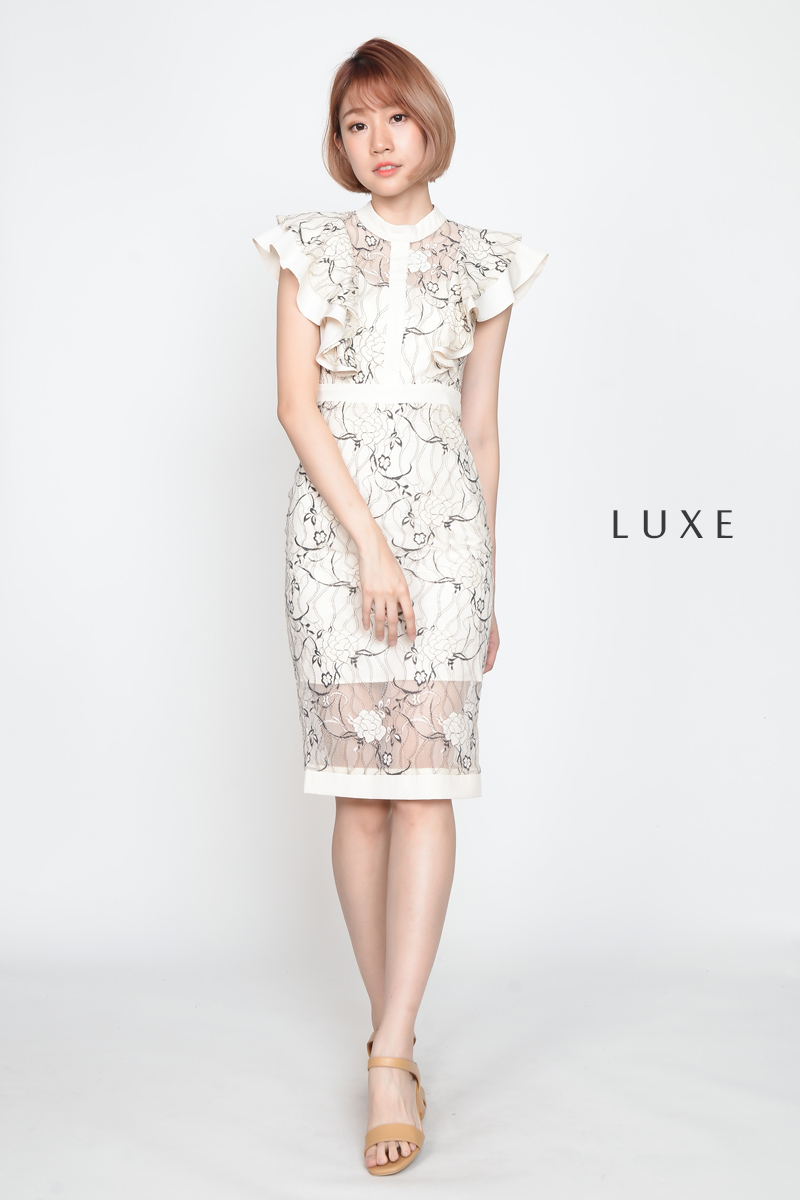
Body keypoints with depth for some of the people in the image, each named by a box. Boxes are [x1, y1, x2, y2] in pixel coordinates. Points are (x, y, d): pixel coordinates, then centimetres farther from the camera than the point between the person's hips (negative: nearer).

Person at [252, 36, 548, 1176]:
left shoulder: (481, 262, 13)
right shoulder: (312, 249, 9)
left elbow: (483, 430, 15)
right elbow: (295, 402, -1)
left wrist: (488, 584, 14)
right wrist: (369, 541, -13)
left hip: (445, 521, 0)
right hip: (333, 522, 0)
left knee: (425, 778, -10)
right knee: (360, 784, 0)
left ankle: (390, 1058, -10)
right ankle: (394, 1035, 13)